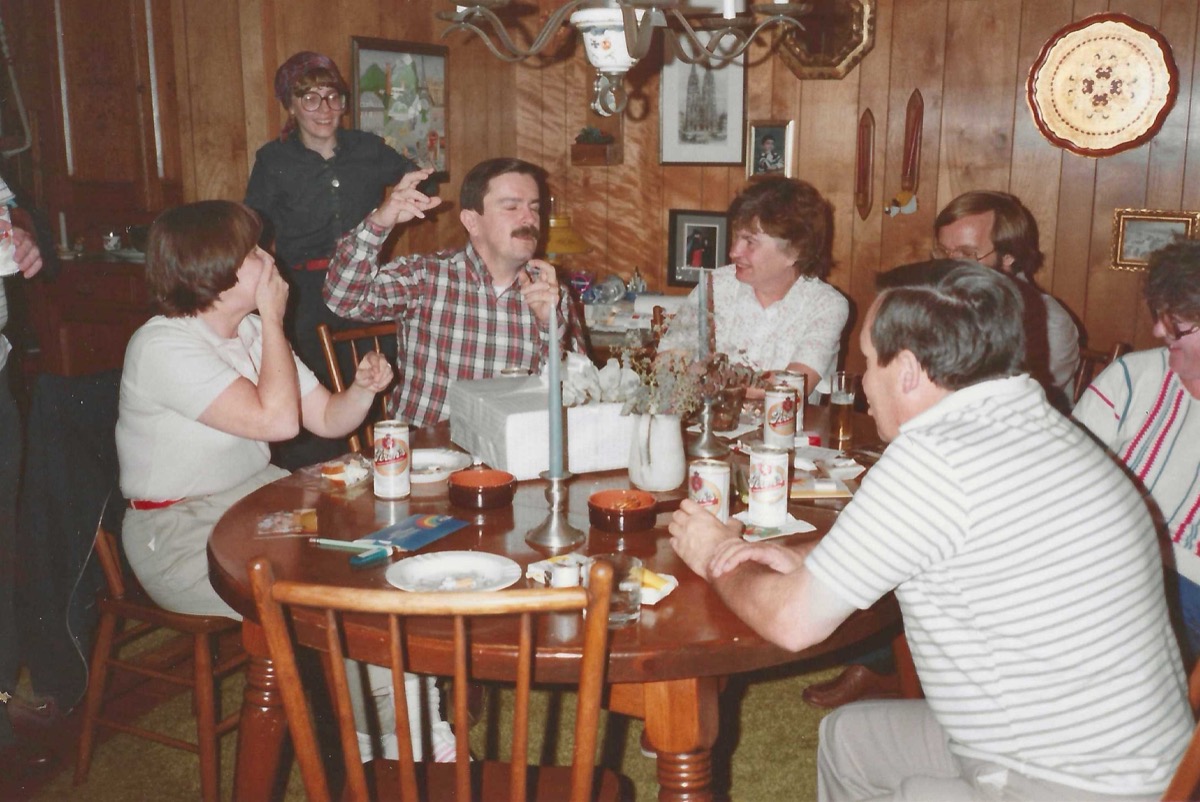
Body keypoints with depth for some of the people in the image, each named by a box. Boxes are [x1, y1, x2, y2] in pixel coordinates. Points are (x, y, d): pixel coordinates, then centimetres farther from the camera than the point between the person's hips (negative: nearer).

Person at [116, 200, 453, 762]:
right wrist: (274, 320, -17)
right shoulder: (163, 347, -19)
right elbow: (278, 419, -27)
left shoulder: (252, 331, 8)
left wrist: (362, 389, -14)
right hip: (181, 534, -8)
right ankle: (394, 733, -4)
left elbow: (327, 419, 8)